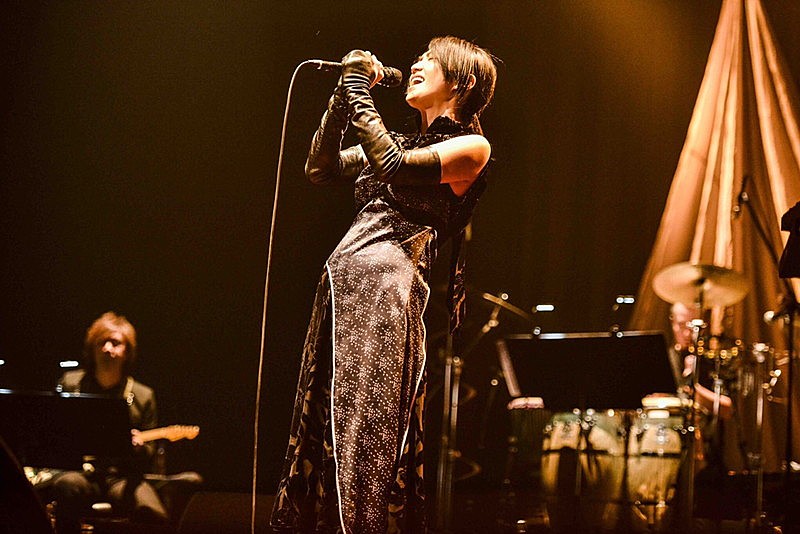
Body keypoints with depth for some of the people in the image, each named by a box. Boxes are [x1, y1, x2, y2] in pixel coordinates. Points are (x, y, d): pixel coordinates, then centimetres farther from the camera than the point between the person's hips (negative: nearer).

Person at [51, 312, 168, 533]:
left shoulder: (142, 396, 9)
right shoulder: (70, 384, 11)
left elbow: (148, 459, 11)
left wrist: (138, 447, -12)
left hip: (122, 476, 0)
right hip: (78, 470, 0)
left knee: (152, 513, -32)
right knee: (68, 486, -38)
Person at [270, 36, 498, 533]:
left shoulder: (471, 146, 1)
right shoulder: (406, 141, 24)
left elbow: (394, 167, -14)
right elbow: (321, 167, 23)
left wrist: (360, 91, -7)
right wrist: (344, 95, 15)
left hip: (385, 284, -8)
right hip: (341, 285, 8)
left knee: (363, 428, -11)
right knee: (325, 428, 5)